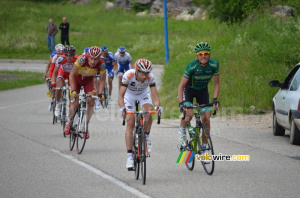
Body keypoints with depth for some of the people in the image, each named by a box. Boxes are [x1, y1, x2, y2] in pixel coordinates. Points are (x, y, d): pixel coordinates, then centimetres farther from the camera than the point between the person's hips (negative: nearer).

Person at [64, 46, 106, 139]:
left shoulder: (101, 64, -27)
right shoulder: (82, 59, -35)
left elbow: (102, 80, -15)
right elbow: (72, 75, -29)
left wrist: (100, 93, -29)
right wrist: (73, 90, -37)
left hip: (89, 80, 2)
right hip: (77, 78, -2)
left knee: (91, 101, -16)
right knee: (75, 103, -12)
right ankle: (69, 122, 16)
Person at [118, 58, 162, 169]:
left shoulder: (150, 77, -30)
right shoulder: (128, 75, -36)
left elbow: (155, 96, -32)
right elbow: (121, 95, -37)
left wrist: (157, 106, -52)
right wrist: (122, 108, -54)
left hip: (143, 94, 1)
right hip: (129, 95, -1)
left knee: (149, 113, -30)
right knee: (130, 123, -14)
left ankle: (146, 138, -4)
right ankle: (129, 157, -14)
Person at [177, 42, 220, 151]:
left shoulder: (214, 65, -23)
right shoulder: (192, 66, -31)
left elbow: (216, 83, -10)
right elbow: (181, 86, -27)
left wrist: (215, 99, -22)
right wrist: (181, 103, -38)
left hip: (203, 90, 3)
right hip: (189, 89, -3)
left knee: (206, 120, -8)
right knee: (189, 114, -27)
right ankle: (182, 131, 5)